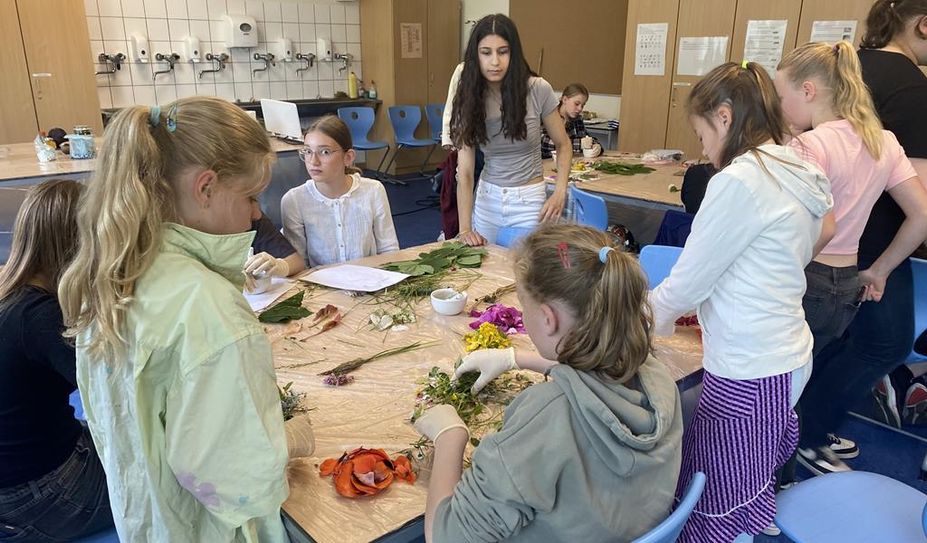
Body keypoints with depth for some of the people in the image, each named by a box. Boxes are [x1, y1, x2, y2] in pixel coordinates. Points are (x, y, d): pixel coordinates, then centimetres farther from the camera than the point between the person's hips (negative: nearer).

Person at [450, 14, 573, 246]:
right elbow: (464, 170, -11)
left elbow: (563, 145, 1)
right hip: (487, 198, 2)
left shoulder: (538, 90, -12)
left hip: (529, 200, -2)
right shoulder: (469, 98, -7)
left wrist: (560, 192, -13)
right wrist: (465, 228, -19)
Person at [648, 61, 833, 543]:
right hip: (787, 354, 9)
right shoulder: (796, 174, 9)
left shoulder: (739, 179, -18)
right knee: (747, 500, 21)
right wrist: (704, 305, 20)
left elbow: (686, 282, -14)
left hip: (747, 371, -9)